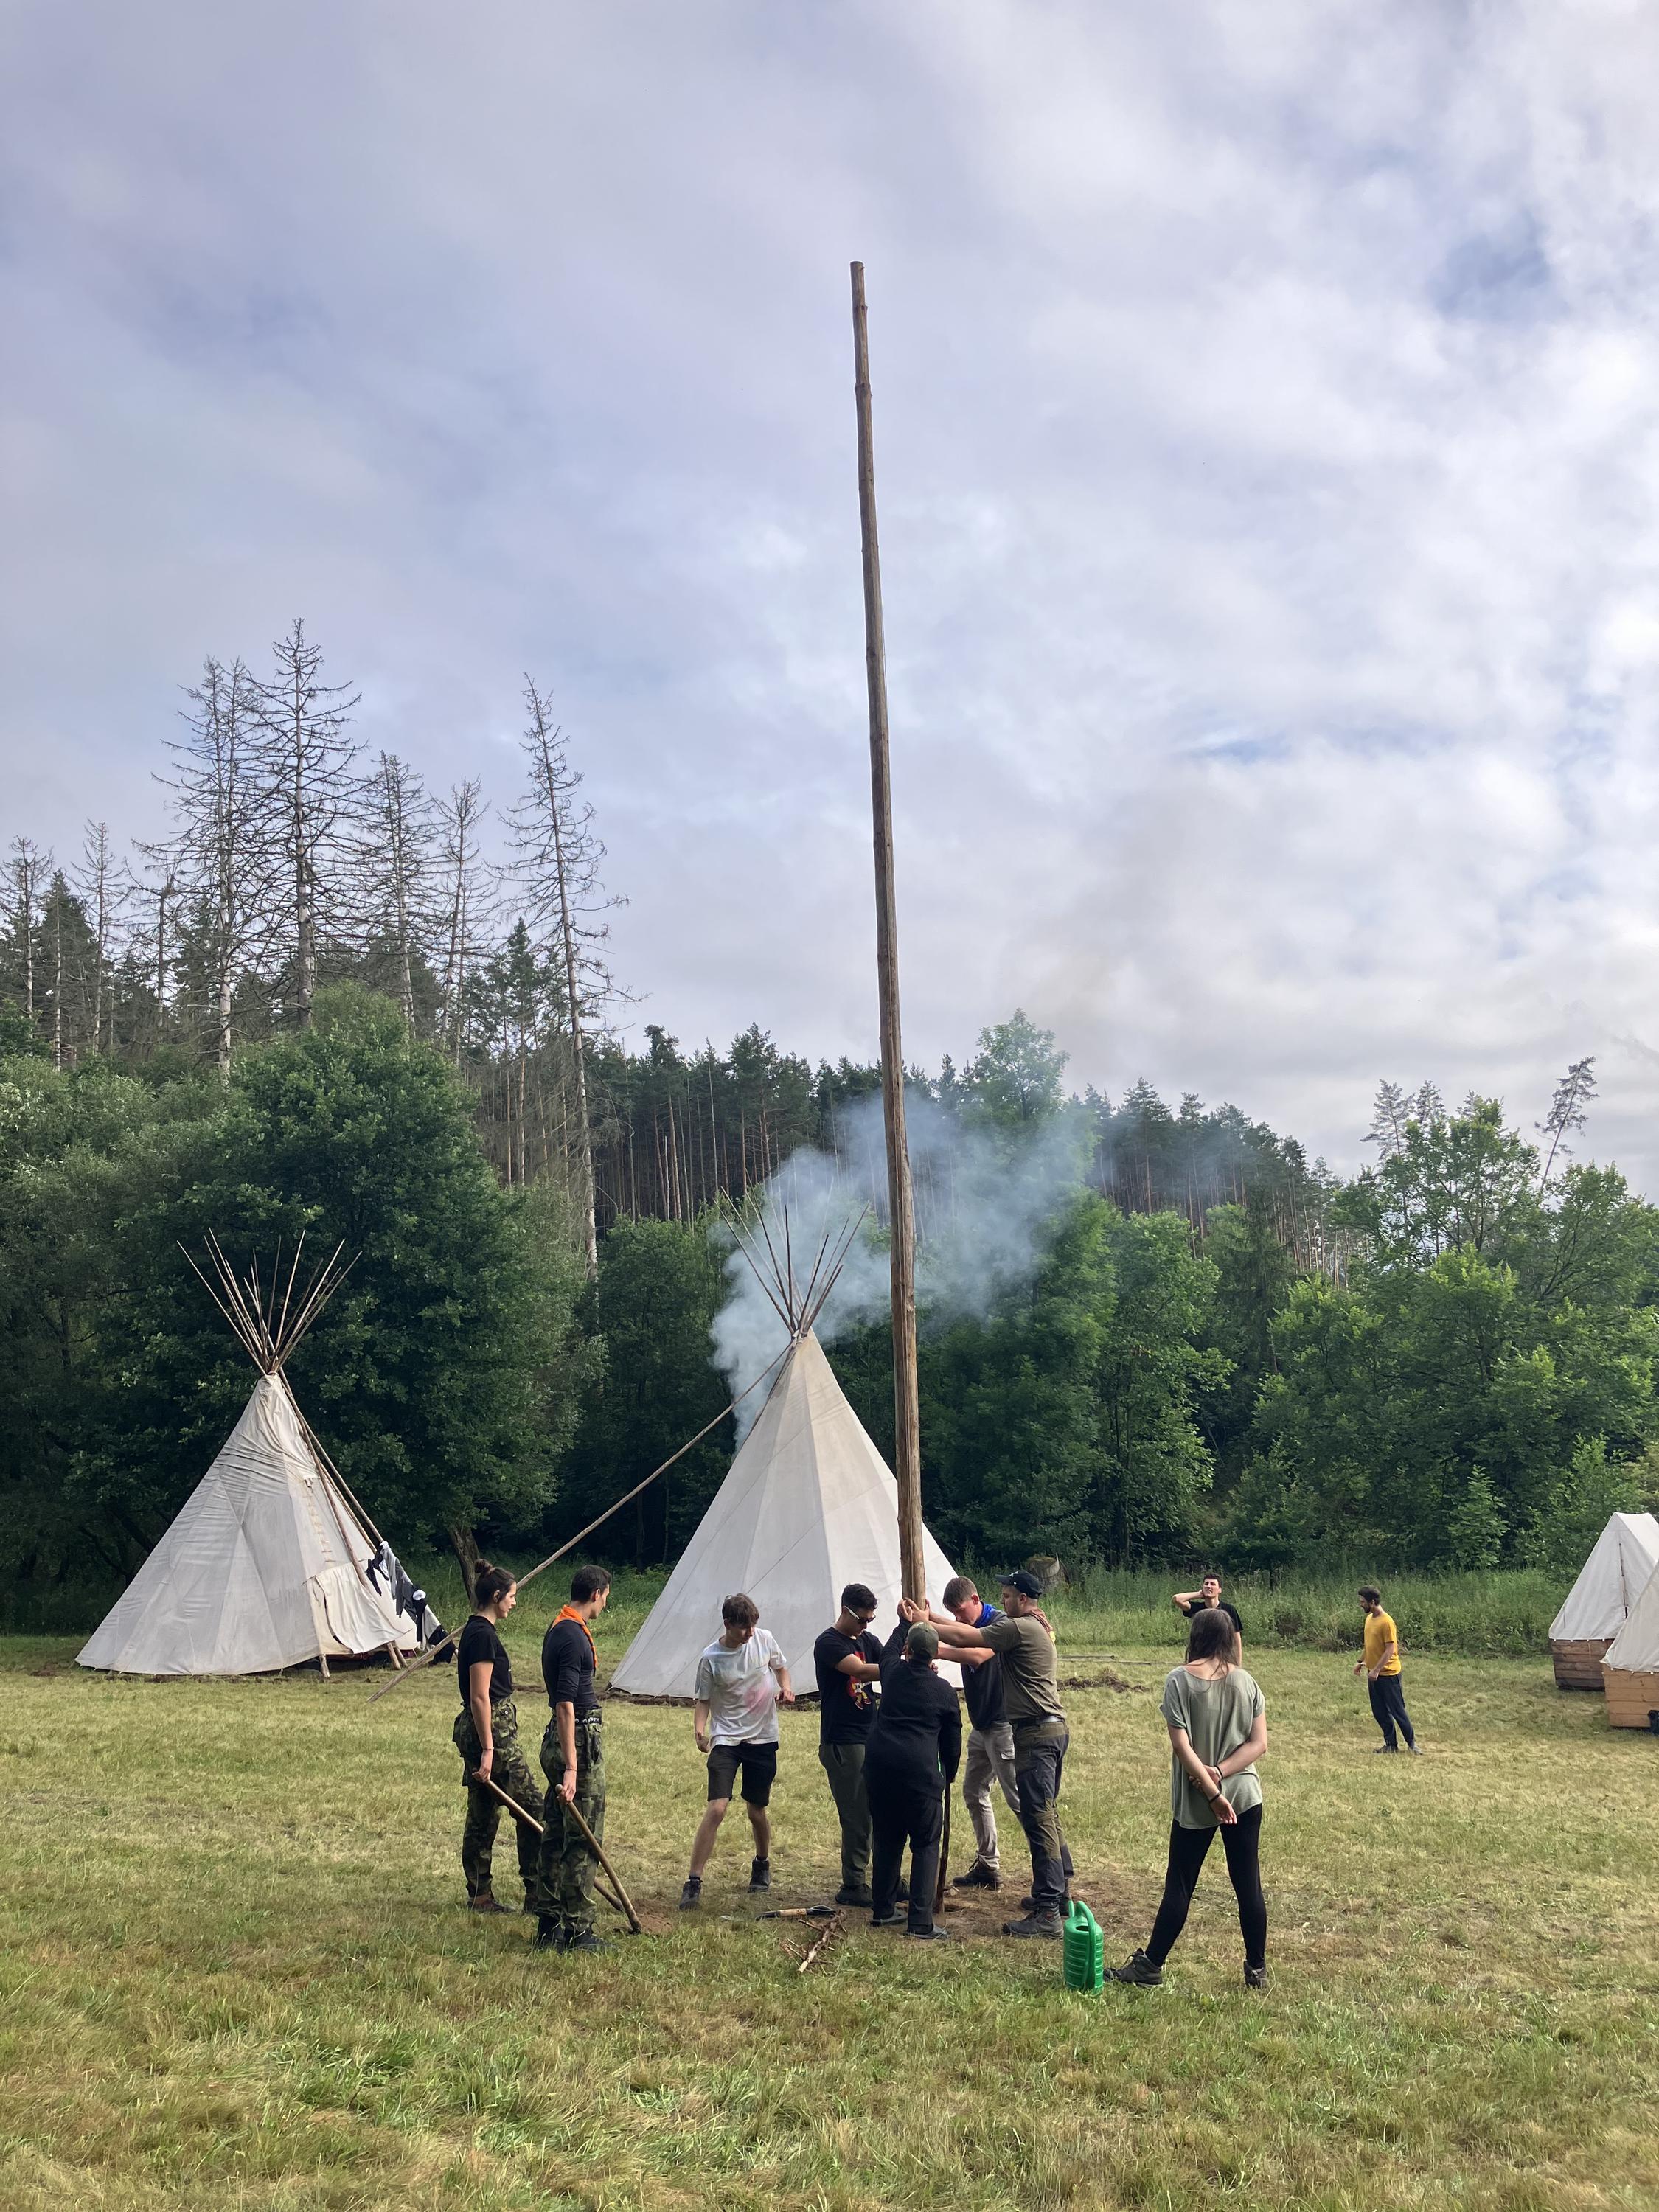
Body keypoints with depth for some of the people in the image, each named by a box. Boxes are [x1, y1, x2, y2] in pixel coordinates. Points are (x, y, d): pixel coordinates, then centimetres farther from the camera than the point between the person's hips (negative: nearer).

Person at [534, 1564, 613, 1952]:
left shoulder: (559, 1629, 13)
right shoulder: (574, 1636, -18)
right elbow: (565, 1703, -24)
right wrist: (570, 1768, -27)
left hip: (560, 1741, 10)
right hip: (579, 1741, -10)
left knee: (555, 1837, 13)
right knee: (583, 1841, -3)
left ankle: (550, 1927, 19)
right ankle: (578, 1932, 3)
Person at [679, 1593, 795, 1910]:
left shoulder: (764, 1639, -4)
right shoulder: (711, 1658, -12)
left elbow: (780, 1666, 15)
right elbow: (702, 1700, -4)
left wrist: (786, 1688, -5)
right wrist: (700, 1729, -22)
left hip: (763, 1738, 2)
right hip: (726, 1739, -2)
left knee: (757, 1811, 12)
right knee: (716, 1808, -16)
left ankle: (762, 1865, 41)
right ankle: (693, 1883, -8)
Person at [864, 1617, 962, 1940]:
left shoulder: (893, 1674, 8)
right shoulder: (944, 1691, 2)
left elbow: (890, 1649, 33)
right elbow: (953, 1741, 11)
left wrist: (905, 1621, 48)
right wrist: (948, 1776, 27)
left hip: (879, 1768, 4)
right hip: (920, 1774, -4)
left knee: (887, 1841, 17)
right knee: (926, 1846, 4)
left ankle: (882, 1910, 24)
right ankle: (920, 1923, -2)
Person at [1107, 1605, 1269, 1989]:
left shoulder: (1179, 1679, -10)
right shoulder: (1245, 1682, 0)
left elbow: (1181, 1745, -15)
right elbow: (1259, 1744, -3)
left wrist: (1212, 1792, -13)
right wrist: (1220, 1772, -11)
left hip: (1195, 1803, -2)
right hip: (1244, 1797, 2)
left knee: (1179, 1886, 6)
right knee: (1248, 1885, 9)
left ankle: (1150, 1967, 14)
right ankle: (1257, 1970, 17)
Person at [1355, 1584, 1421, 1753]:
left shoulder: (1386, 1622, -19)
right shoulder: (1369, 1619, 8)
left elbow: (1390, 1650, -21)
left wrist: (1376, 1670, -24)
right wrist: (1361, 1661, 14)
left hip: (1388, 1674, -8)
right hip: (1373, 1674, 8)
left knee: (1397, 1710, -1)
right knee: (1379, 1712, 10)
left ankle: (1412, 1743, 10)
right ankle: (1391, 1744, 18)